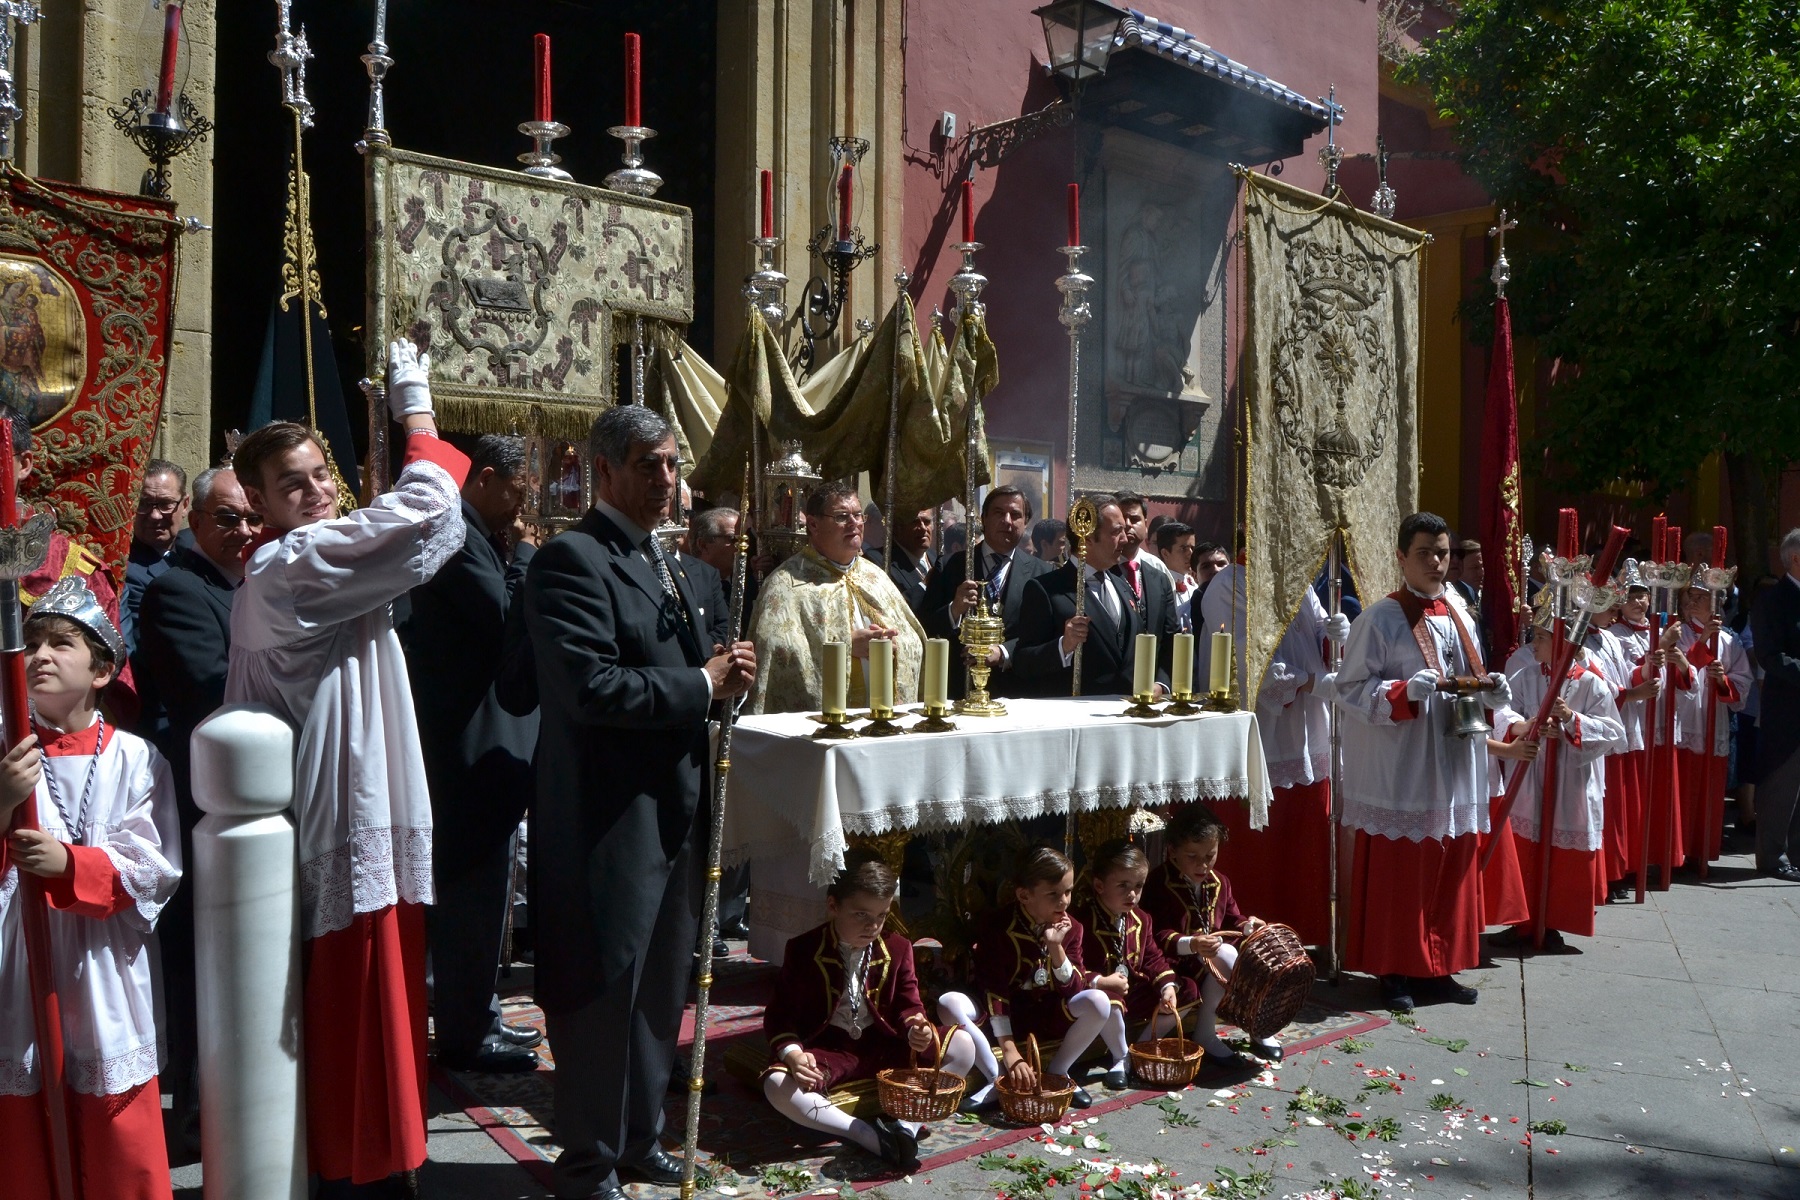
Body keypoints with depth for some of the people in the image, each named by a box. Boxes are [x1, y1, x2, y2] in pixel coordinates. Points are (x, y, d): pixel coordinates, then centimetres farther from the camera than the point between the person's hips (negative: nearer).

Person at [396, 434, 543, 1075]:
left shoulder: (474, 535, 14)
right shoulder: (459, 536, -17)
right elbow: (510, 620, -23)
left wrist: (513, 553, 2)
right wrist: (523, 553, -11)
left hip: (478, 740, 11)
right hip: (473, 744, -11)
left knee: (476, 885, 19)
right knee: (476, 886, 0)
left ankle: (473, 1012, 32)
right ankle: (466, 1035, 12)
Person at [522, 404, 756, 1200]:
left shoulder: (664, 563, 16)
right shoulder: (571, 559, -15)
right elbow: (589, 685, -26)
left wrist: (721, 672, -2)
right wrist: (702, 684, -17)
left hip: (672, 806, 9)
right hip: (609, 814, -9)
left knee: (660, 984, 19)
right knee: (602, 990, 3)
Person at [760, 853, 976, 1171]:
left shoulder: (897, 948, 0)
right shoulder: (804, 951, -9)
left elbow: (908, 1005, 4)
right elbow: (779, 1016, -8)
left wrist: (916, 1029, -22)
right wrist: (792, 1054, -29)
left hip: (884, 1048, 3)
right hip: (828, 1052, -3)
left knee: (963, 1046, -16)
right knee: (777, 1086, -36)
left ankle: (906, 1123, -25)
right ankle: (871, 1136, -32)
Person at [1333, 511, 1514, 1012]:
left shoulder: (1459, 616, 12)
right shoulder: (1379, 618, -8)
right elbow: (1350, 690, -11)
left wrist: (1490, 692, -3)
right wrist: (1406, 691, -25)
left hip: (1454, 769, 7)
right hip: (1400, 770, -6)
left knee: (1451, 869, 11)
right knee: (1397, 872, 1)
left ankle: (1436, 967, 23)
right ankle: (1393, 969, 13)